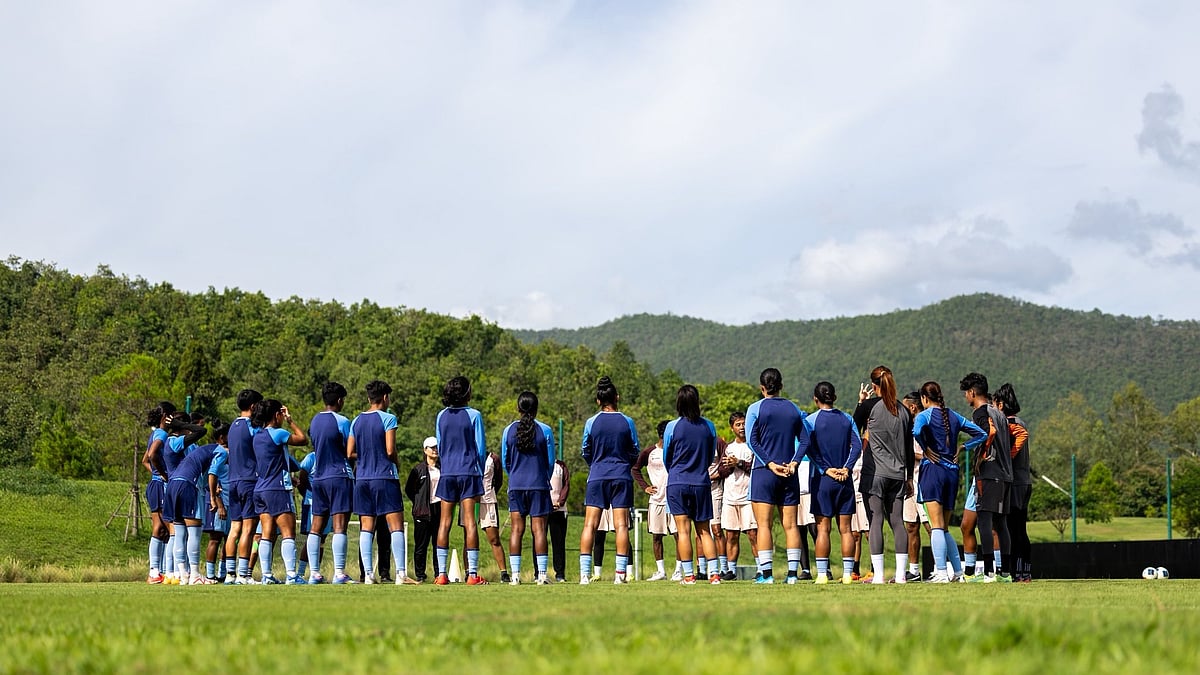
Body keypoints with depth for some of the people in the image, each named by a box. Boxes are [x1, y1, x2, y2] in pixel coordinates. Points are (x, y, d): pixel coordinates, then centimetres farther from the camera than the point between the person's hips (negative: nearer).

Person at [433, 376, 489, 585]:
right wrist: (480, 473, 9)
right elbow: (480, 448, -2)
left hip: (447, 474, 3)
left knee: (445, 522, 5)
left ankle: (441, 573, 1)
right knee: (470, 522, -5)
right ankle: (472, 574, -8)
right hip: (469, 472, -3)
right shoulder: (473, 415, -4)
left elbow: (439, 447, 13)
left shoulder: (442, 416, 7)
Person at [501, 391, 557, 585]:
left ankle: (515, 574, -1)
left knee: (517, 529, 4)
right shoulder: (545, 430, -4)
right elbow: (551, 461, 4)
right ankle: (541, 574, -3)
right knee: (539, 529, 0)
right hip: (539, 485, -2)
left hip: (515, 485, 2)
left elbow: (504, 462, 10)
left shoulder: (508, 430, 1)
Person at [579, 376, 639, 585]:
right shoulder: (627, 422, 0)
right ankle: (620, 573, -5)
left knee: (590, 524, 0)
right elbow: (635, 452, 9)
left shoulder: (591, 422, -2)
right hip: (622, 477, 0)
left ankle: (584, 572, -7)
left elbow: (585, 452, 8)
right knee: (621, 525, 0)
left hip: (597, 477, 0)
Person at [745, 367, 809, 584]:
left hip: (763, 472, -3)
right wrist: (794, 462, -4)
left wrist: (770, 464, -10)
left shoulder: (756, 408, -1)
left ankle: (766, 573, -9)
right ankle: (792, 572, 0)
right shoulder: (794, 409, 10)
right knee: (790, 524, 4)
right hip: (789, 474, 3)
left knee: (763, 524, -3)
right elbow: (805, 439, 4)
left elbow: (752, 440, -9)